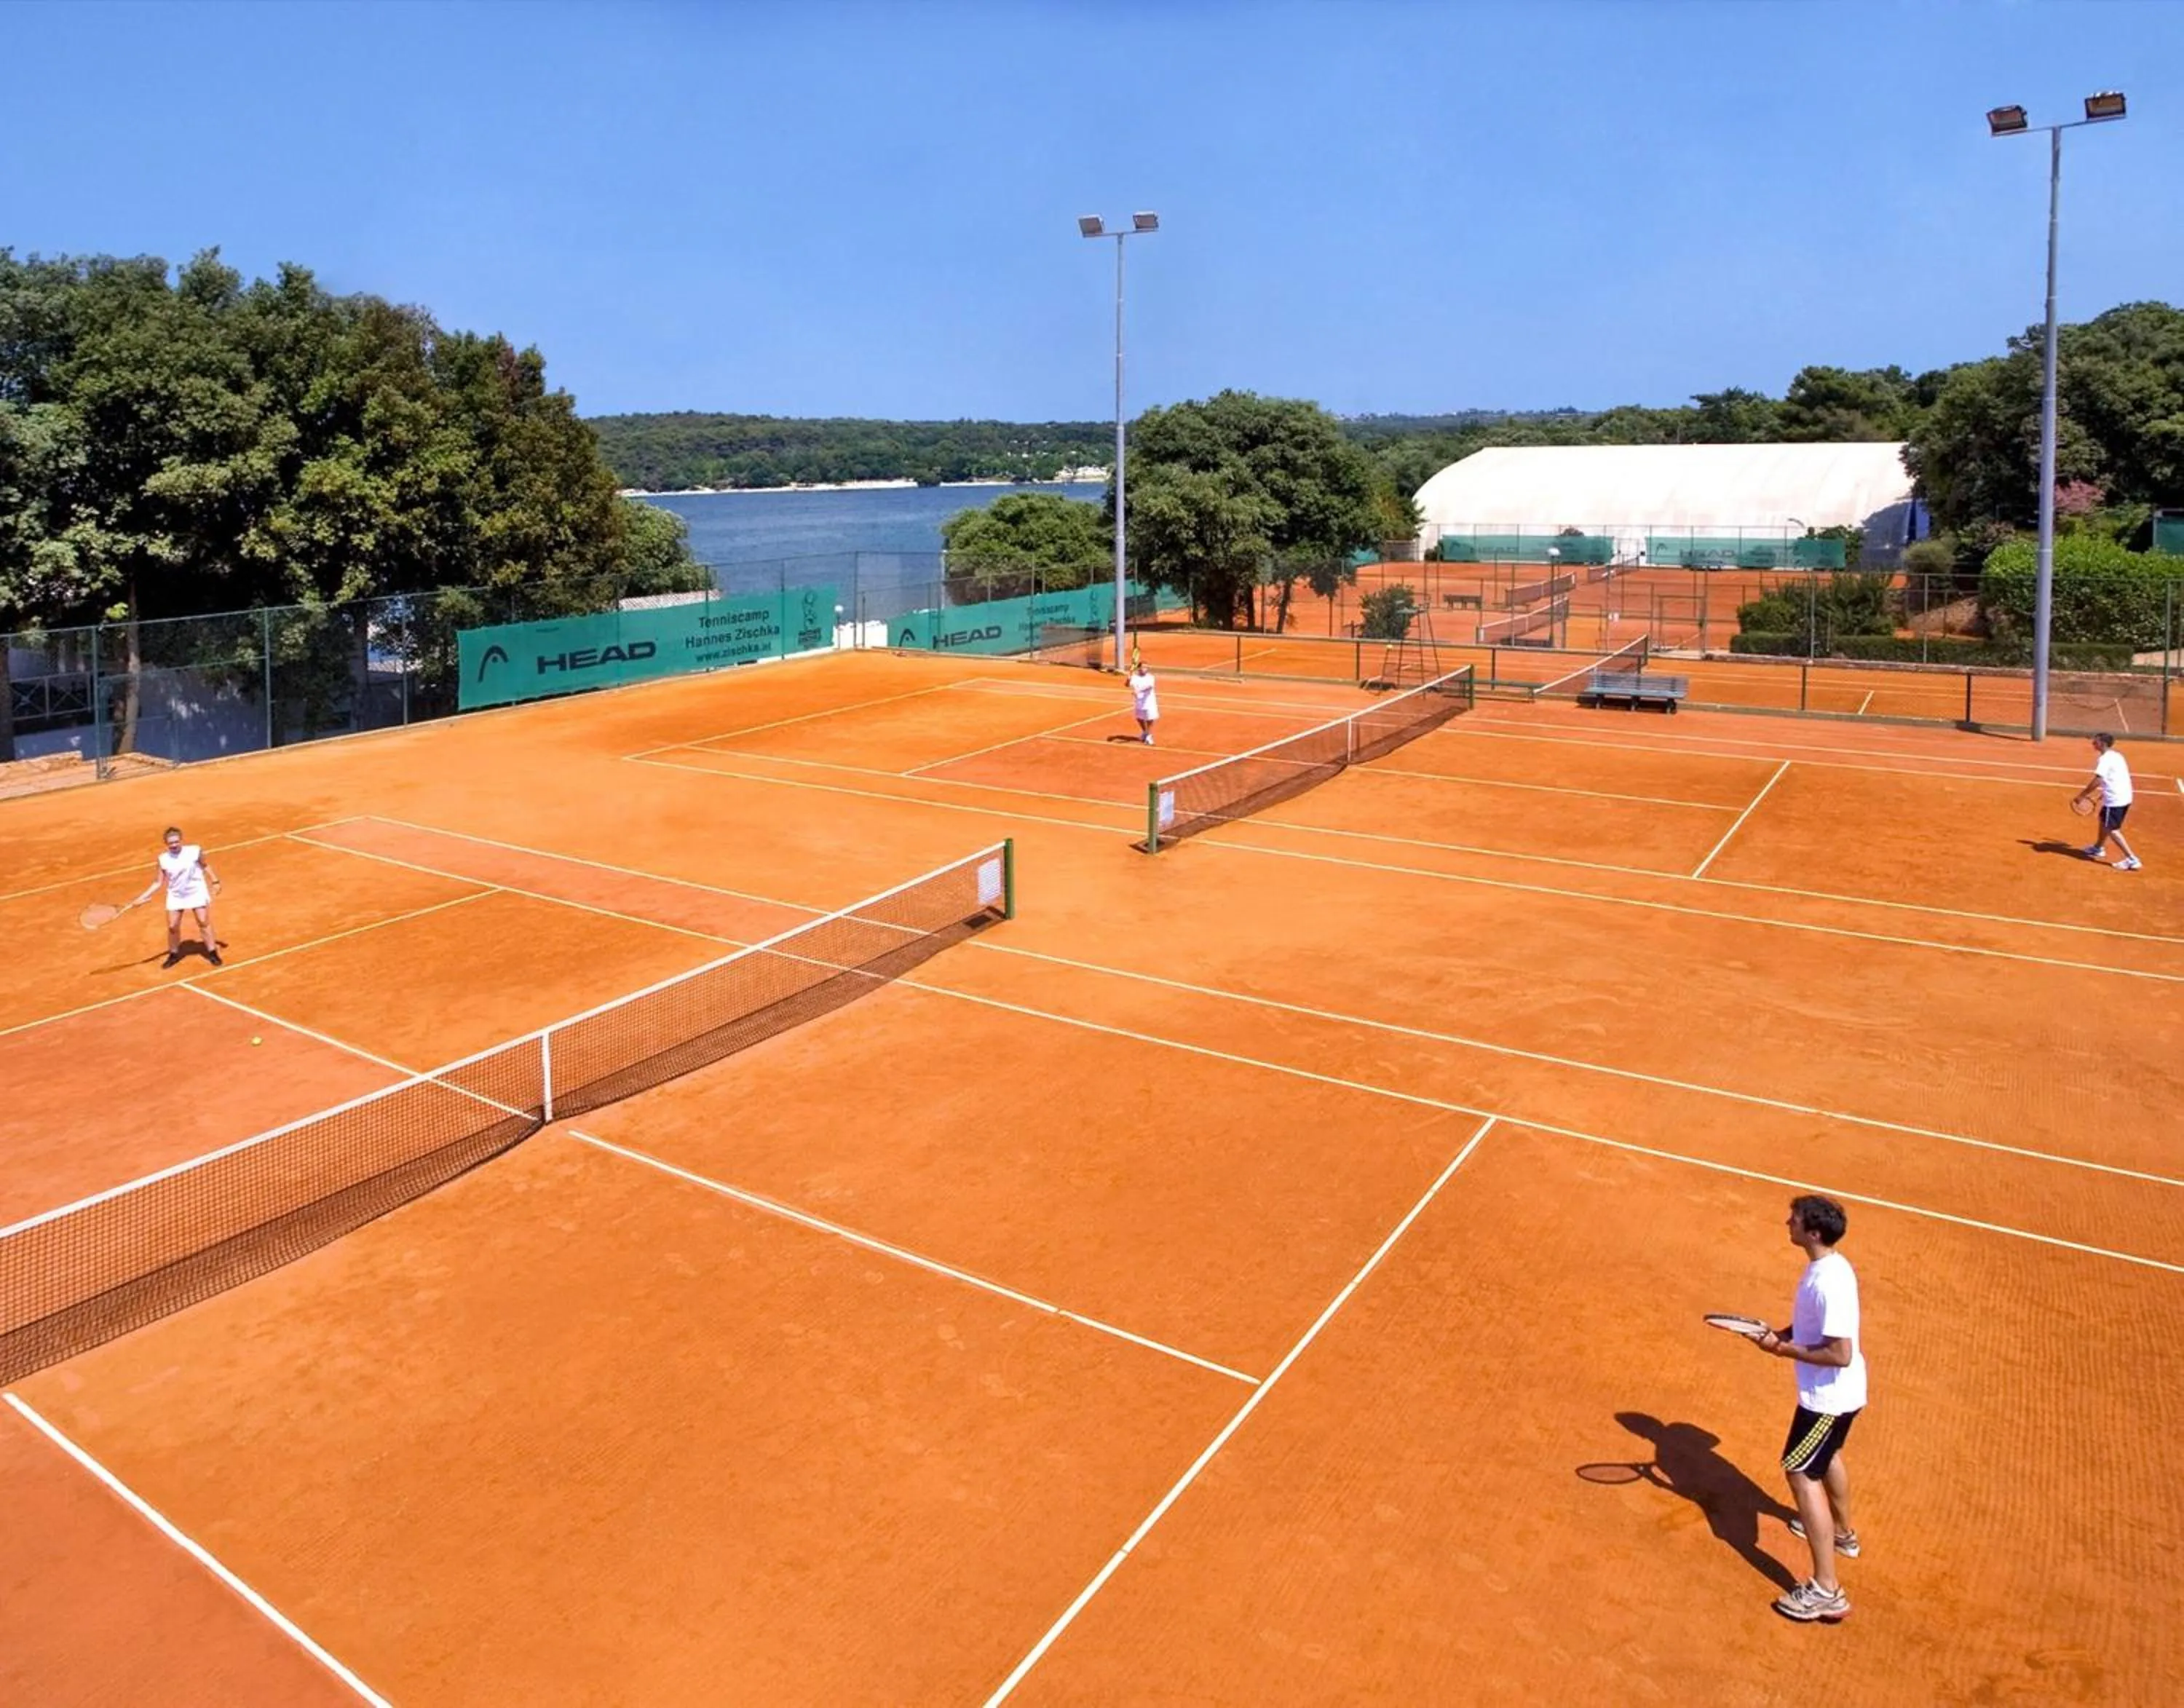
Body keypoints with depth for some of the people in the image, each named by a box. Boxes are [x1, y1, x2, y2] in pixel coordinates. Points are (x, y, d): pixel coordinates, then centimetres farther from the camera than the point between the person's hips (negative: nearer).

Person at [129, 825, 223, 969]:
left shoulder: (194, 851, -17)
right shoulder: (163, 859, -12)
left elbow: (205, 866, 3)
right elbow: (158, 883, -5)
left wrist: (214, 881, 3)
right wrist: (141, 898, -10)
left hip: (197, 892, -2)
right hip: (176, 896, 2)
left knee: (204, 922, 1)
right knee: (173, 927, 3)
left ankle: (212, 952, 16)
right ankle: (174, 954, 25)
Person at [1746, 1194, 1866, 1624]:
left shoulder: (1828, 1283, -32)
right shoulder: (1828, 1266, 0)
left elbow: (1840, 1354, -31)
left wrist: (1785, 1350, -23)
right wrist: (1784, 1333, 1)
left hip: (1828, 1396, -11)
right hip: (1840, 1393, 11)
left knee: (1802, 1474, -6)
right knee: (1826, 1456, 31)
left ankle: (1826, 1592, -3)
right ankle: (1842, 1534, 56)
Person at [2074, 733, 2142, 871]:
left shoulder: (2105, 759, -14)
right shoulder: (2116, 756, 14)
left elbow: (2097, 781, -23)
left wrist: (2082, 795, -15)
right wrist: (2104, 793, 26)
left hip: (2115, 800, -10)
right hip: (2124, 796, 10)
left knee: (2111, 830, -5)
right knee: (2104, 819, 28)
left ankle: (2132, 860, -9)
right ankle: (2098, 848, 46)